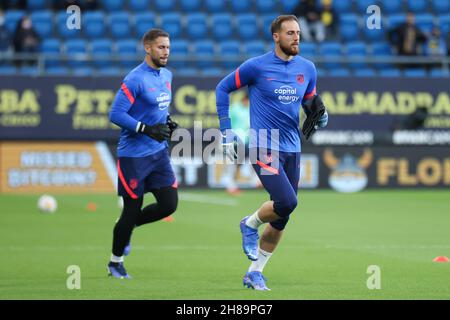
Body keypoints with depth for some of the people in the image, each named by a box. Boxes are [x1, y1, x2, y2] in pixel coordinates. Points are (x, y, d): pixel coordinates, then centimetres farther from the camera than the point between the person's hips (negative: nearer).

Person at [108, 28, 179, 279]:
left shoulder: (167, 75, 9)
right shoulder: (135, 79, -17)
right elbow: (115, 114, -20)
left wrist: (167, 122, 6)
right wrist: (147, 129, -25)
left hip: (159, 152, 7)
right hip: (133, 154, -7)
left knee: (169, 204, -1)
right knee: (133, 208, 0)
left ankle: (127, 227, 25)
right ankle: (116, 261, 20)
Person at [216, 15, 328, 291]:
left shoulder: (307, 69, 8)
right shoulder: (257, 66, -6)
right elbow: (223, 89, 4)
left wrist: (320, 117, -2)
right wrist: (227, 131, 0)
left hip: (292, 149, 5)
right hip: (264, 148, -5)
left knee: (281, 220, 6)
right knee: (287, 202, -23)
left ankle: (255, 273, 20)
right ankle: (250, 225, 8)